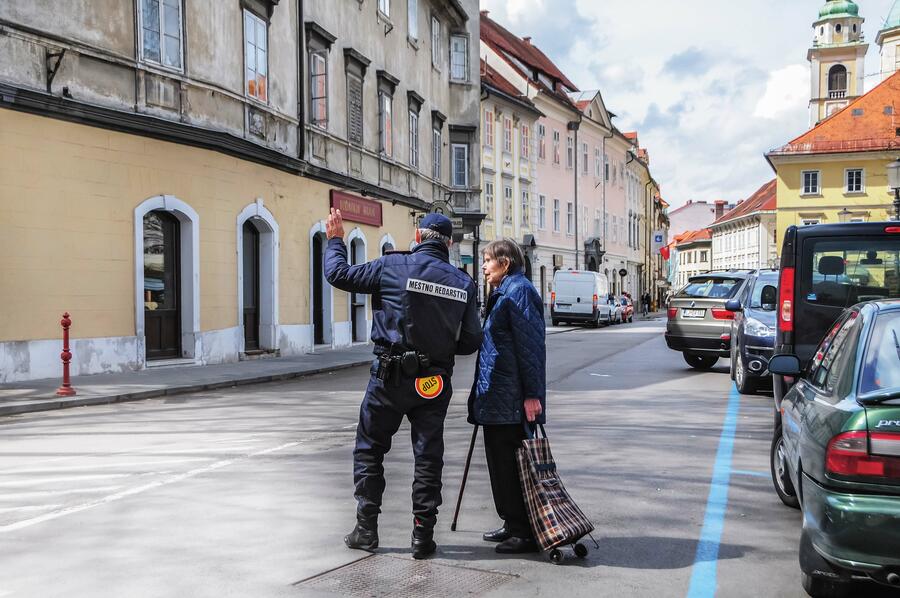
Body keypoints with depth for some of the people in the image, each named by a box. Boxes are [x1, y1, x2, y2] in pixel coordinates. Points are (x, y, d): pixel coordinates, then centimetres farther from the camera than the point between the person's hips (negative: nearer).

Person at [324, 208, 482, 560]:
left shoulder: (393, 266, -7)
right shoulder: (464, 283, 2)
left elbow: (339, 274, 0)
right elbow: (471, 341, 3)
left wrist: (335, 240, 17)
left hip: (391, 376, -2)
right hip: (435, 382, 2)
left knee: (369, 449, 12)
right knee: (428, 456, 10)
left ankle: (366, 528, 14)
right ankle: (423, 536, 11)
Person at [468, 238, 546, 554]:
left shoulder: (518, 290, -12)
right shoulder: (503, 293, 19)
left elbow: (531, 345, -19)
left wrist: (532, 394, -23)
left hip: (511, 400, -10)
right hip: (497, 398, 10)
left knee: (512, 465, -5)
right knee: (500, 460, 15)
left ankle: (526, 532, 3)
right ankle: (513, 524, 25)